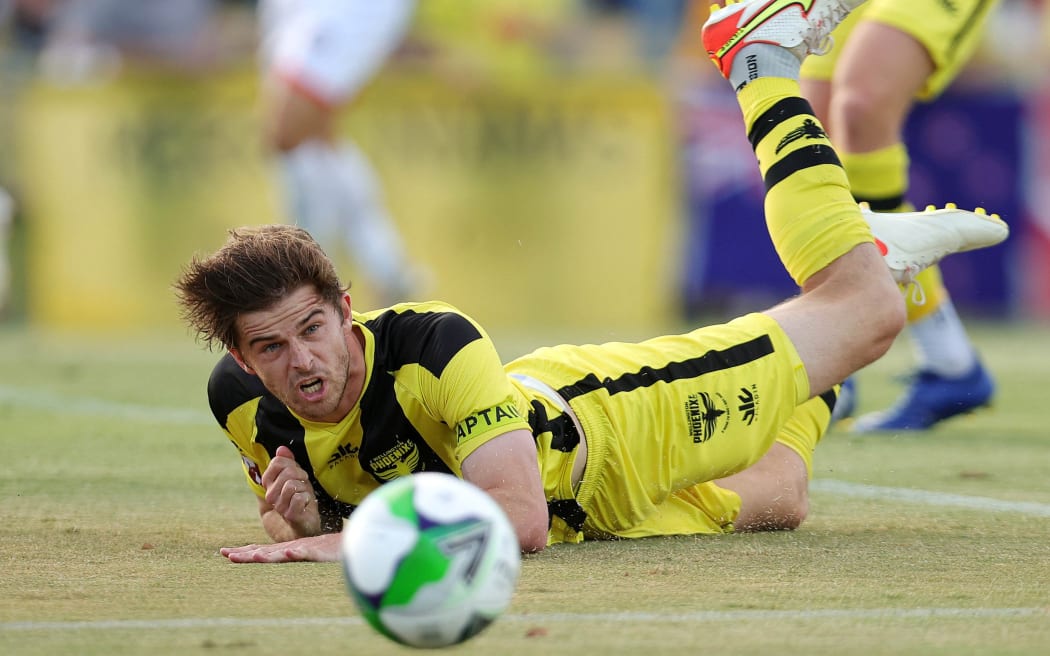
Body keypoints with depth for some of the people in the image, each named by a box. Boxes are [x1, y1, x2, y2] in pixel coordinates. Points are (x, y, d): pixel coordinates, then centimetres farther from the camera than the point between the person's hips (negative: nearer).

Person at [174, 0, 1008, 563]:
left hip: (609, 424, -3)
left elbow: (522, 516, -48)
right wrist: (304, 519, -34)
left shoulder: (433, 342, -43)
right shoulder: (240, 399, -29)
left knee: (869, 309, 10)